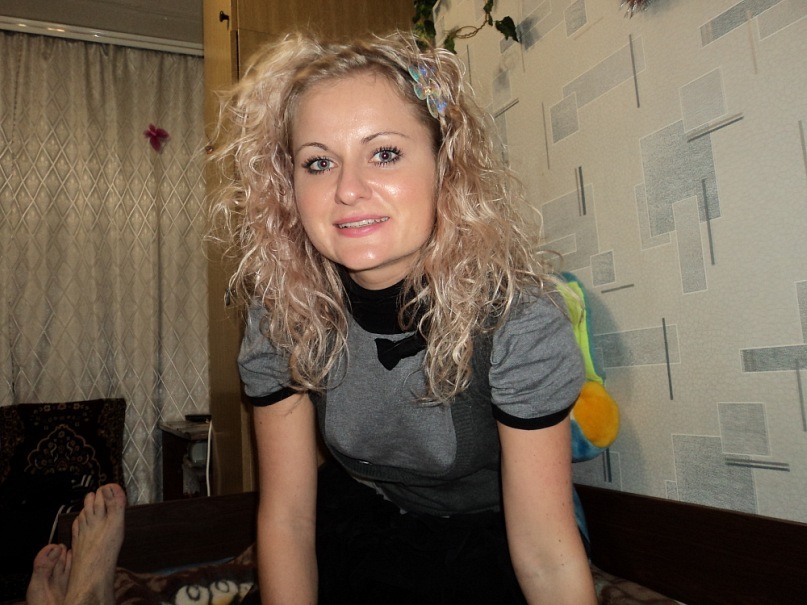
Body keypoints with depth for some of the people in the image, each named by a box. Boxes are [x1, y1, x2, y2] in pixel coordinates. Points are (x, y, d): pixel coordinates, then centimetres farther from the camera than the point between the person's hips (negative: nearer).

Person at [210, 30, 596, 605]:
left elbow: (548, 555, -21)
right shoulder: (279, 313, -17)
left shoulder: (518, 314, -27)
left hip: (488, 546, -1)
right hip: (355, 527, 2)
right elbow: (286, 515, -11)